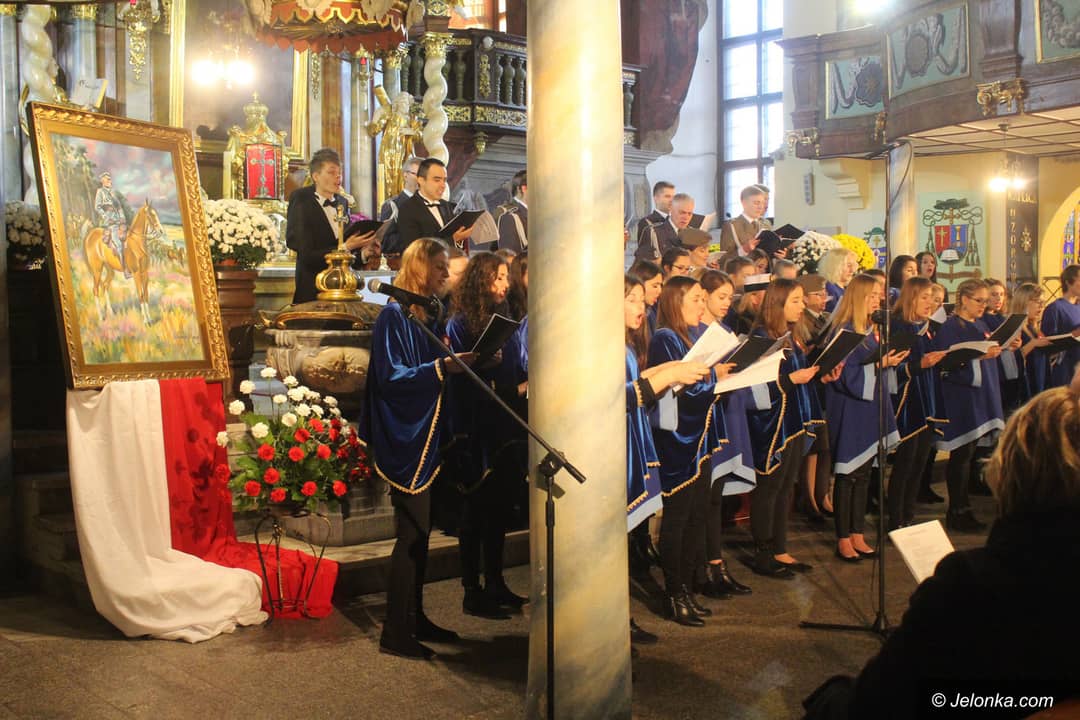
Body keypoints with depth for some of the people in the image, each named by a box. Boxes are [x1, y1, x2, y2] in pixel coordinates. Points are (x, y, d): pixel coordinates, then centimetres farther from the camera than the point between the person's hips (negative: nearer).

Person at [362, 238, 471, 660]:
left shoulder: (430, 316, 14)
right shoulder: (394, 316, -11)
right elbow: (390, 377, -19)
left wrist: (457, 362, 2)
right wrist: (440, 367, -26)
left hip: (426, 436, 9)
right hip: (404, 438, -9)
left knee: (420, 533, 14)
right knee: (411, 534, -6)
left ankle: (414, 619, 24)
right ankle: (395, 633, 2)